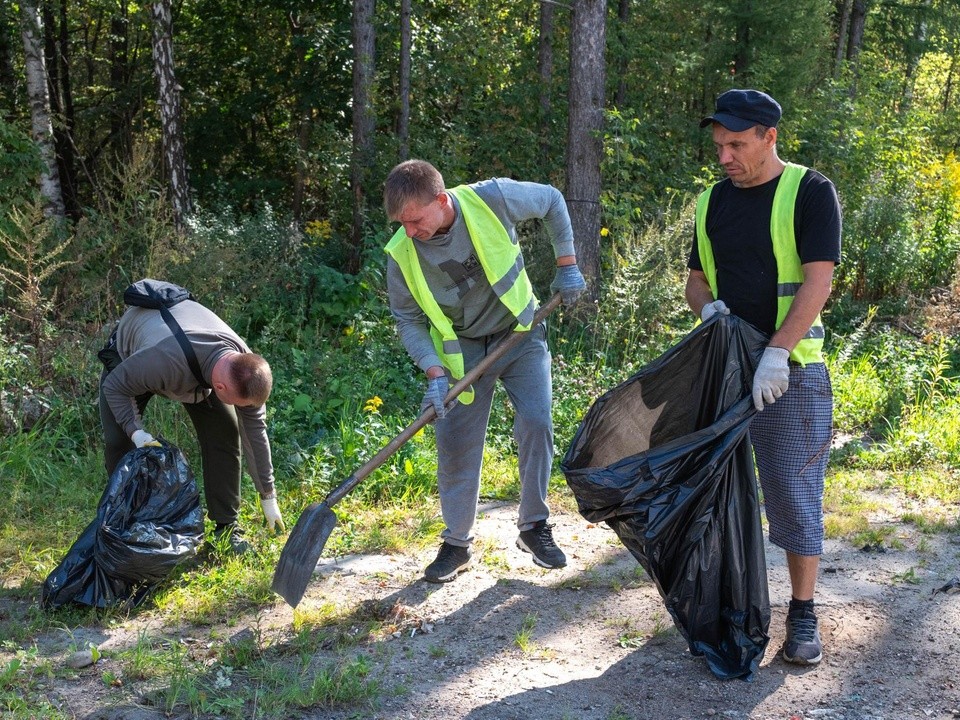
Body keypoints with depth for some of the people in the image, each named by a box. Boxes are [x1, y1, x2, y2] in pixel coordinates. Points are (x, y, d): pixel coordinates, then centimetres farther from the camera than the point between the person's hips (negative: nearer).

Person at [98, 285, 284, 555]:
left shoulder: (244, 366, -32)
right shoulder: (166, 361, -49)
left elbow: (255, 432, -19)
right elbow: (114, 385, -29)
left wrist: (268, 497, -12)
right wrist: (135, 431, -42)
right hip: (128, 356, -3)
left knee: (225, 432, -14)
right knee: (118, 441, -16)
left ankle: (226, 528, -4)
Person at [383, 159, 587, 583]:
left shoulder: (492, 199, -24)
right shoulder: (401, 254, -20)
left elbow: (552, 202, -4)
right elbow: (408, 320, -8)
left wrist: (566, 265, -4)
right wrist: (435, 374, -20)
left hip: (521, 333, 0)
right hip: (462, 349, 1)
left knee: (536, 423, -10)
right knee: (455, 442, -2)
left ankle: (533, 527, 10)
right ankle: (456, 543, 14)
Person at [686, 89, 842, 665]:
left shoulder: (810, 192, -7)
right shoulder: (713, 202, 10)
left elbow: (818, 281, -15)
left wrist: (776, 352, -25)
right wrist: (707, 306, -7)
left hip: (789, 369, -5)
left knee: (795, 491, -1)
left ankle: (804, 612, 10)